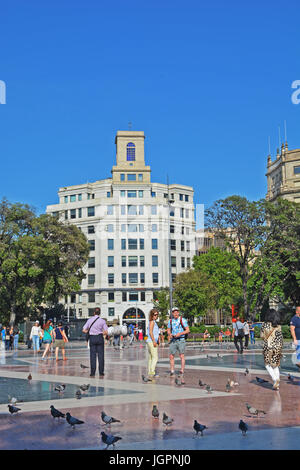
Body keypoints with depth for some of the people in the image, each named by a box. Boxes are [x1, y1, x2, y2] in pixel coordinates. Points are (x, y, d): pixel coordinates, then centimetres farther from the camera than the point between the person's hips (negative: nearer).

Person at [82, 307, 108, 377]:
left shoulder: (90, 320, 1)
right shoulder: (102, 321, -3)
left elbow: (84, 330, 0)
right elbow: (106, 332, -6)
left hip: (92, 338, 1)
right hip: (100, 337, -1)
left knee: (93, 355, 4)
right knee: (100, 355, 4)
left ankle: (92, 373, 3)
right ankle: (101, 373, 4)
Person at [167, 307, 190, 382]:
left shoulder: (183, 320, -5)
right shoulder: (170, 321, 8)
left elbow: (188, 330, -6)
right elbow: (168, 330, 18)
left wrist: (180, 333, -18)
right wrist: (170, 334, -4)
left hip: (181, 340, -4)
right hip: (173, 340, 4)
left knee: (182, 356, -9)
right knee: (171, 356, 3)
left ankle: (182, 370, -8)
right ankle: (172, 370, 15)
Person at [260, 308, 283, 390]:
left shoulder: (265, 325, -7)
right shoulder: (278, 326, 1)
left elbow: (262, 336, -2)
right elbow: (280, 338, 4)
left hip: (268, 346, -3)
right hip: (278, 347, 3)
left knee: (268, 364, 10)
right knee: (276, 365, 14)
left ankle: (275, 379, -12)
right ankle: (277, 384, 7)